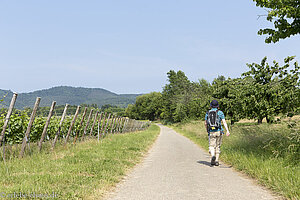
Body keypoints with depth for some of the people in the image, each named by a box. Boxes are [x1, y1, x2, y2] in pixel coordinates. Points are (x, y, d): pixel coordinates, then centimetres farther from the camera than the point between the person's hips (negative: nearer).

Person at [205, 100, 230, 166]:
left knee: (212, 146, 0)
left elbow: (206, 123, 13)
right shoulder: (220, 112, 3)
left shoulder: (208, 113, 8)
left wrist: (207, 130, 29)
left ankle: (213, 156, -29)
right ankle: (216, 161, 12)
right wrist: (227, 131, -14)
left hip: (211, 132, 0)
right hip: (219, 131, 0)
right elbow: (224, 122, -8)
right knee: (218, 147, 12)